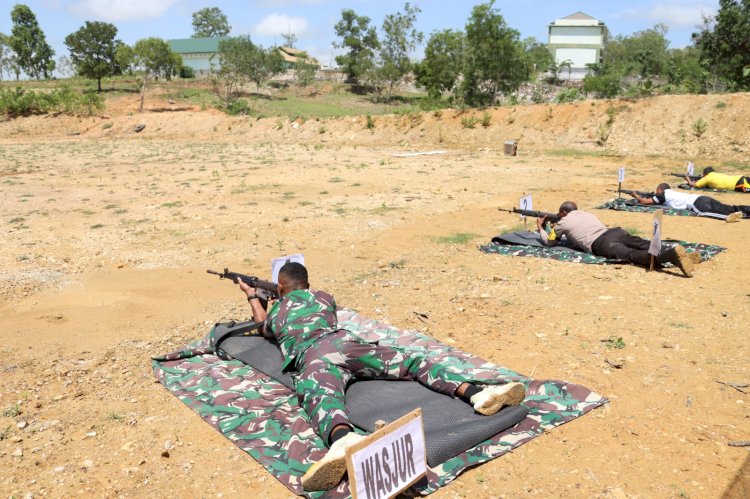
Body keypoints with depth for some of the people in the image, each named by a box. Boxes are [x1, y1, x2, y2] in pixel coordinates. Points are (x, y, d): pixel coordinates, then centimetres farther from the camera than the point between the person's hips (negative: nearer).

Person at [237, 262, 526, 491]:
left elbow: (264, 326, 59)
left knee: (322, 399, -35)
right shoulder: (322, 297, 39)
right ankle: (475, 393, -24)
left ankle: (344, 440, -73)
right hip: (345, 342, 3)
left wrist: (251, 295, 77)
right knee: (412, 362, 2)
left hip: (312, 356, -3)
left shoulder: (276, 310, 35)